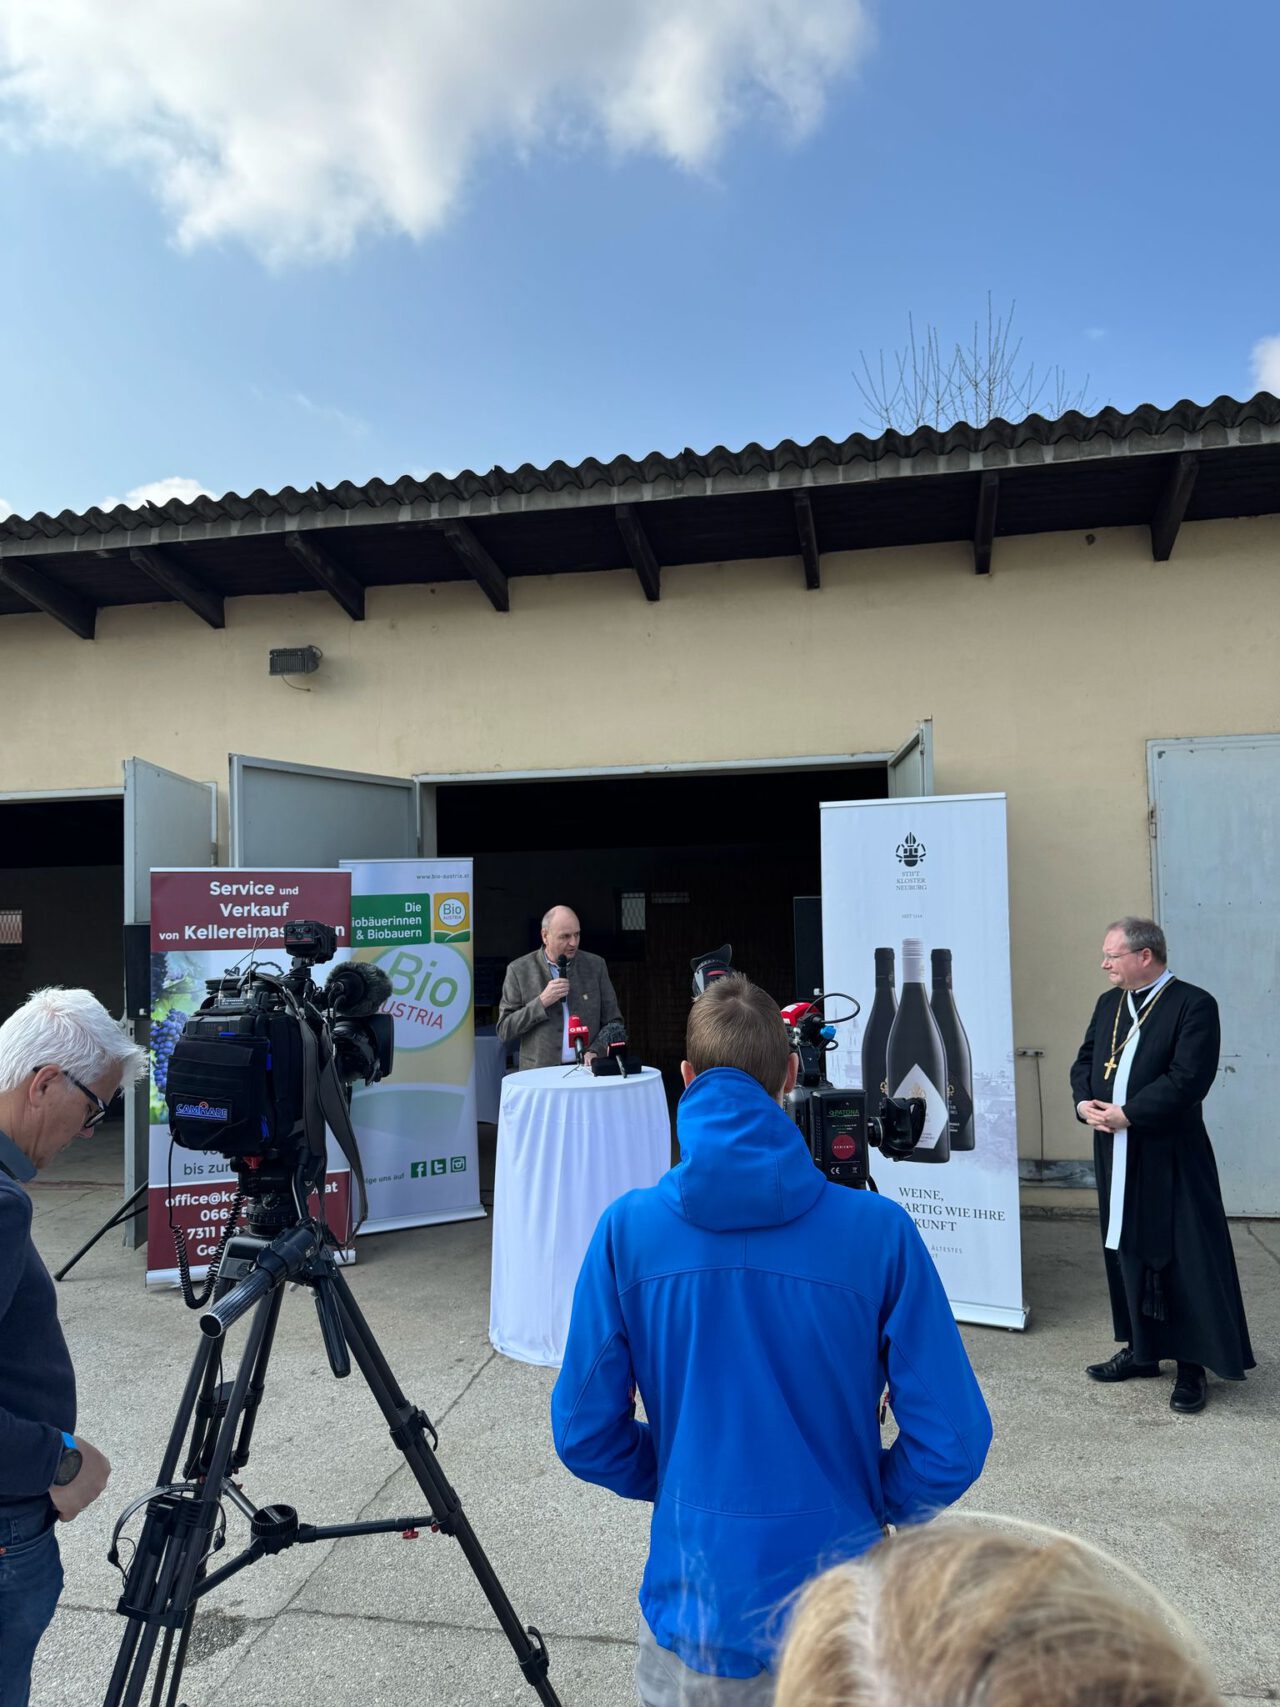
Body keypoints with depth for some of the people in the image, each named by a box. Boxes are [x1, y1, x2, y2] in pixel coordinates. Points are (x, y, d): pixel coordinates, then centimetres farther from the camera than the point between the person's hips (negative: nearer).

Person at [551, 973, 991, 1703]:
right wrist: (871, 1502, 7)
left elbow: (584, 1433, -5)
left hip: (698, 1611, 1)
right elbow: (951, 1445, -11)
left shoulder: (629, 1228, -13)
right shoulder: (879, 1231, -17)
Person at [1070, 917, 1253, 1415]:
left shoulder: (1194, 1005, -11)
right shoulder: (1108, 1004, 12)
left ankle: (1192, 1366, 13)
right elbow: (1084, 1062, 13)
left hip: (1170, 1155, -7)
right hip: (1116, 1154, 7)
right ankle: (1141, 1349, 28)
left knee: (1184, 1259, 1)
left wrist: (1127, 1114, -19)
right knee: (1127, 1252, 14)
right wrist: (1084, 1103, -7)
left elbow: (1188, 1078, -20)